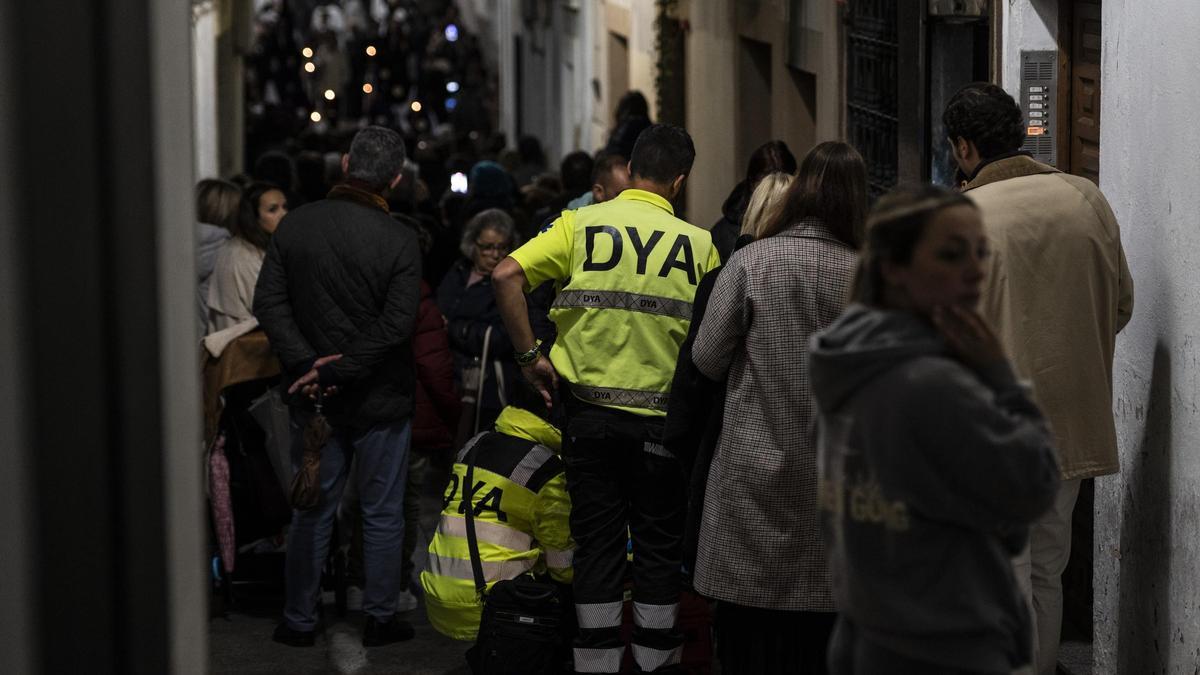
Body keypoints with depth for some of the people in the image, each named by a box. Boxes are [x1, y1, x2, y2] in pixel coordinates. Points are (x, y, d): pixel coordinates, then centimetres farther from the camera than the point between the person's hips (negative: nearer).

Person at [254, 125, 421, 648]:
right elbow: (395, 326, -19)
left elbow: (269, 301, -5)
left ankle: (299, 620, 20)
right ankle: (380, 619, 18)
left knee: (311, 512, 13)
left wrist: (306, 363, -10)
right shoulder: (399, 241, -13)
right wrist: (335, 373, -15)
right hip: (380, 400, -3)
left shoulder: (296, 224, -2)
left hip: (314, 400, 3)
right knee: (382, 515, 10)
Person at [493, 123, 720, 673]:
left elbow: (506, 276, -13)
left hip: (588, 409, 1)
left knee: (597, 540, 10)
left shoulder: (580, 225, -3)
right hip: (661, 417, -1)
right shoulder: (698, 245, -4)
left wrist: (529, 355, -6)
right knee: (659, 543, 12)